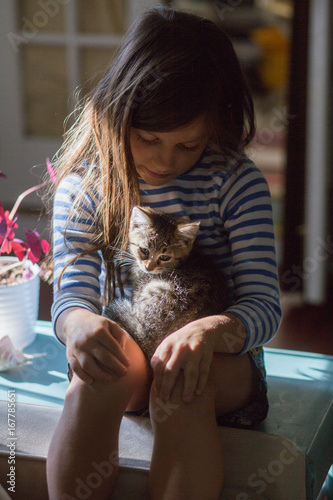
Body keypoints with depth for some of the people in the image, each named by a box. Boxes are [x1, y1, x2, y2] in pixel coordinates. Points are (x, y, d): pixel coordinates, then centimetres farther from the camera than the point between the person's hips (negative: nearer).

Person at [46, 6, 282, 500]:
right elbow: (72, 292, -9)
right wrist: (80, 323, -37)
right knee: (96, 373, -34)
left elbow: (264, 305, -14)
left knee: (182, 384, -36)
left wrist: (208, 332, -38)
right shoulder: (83, 187, -3)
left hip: (220, 362, -1)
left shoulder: (238, 184, -9)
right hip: (125, 352, 1)